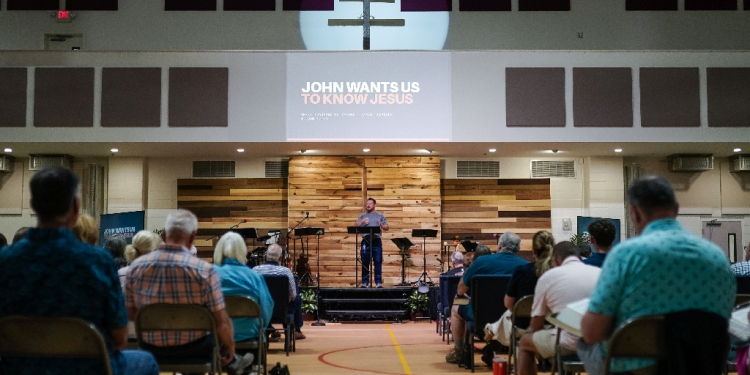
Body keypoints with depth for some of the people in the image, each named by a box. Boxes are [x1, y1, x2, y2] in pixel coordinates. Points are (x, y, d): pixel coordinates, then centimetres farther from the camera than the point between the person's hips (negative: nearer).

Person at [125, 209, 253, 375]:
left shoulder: (136, 266, -10)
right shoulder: (204, 270, -22)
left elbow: (131, 314, 3)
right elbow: (221, 322, -18)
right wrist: (230, 348, 2)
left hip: (150, 348, 4)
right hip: (192, 347, -3)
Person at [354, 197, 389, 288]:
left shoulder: (380, 216, 12)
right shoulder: (362, 216, 16)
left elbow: (387, 228, 8)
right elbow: (355, 225, 6)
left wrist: (381, 225, -13)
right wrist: (362, 222, -11)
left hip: (376, 241, -1)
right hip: (365, 241, 1)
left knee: (378, 262, -4)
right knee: (365, 263, 2)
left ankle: (379, 282, 0)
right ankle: (364, 282, 7)